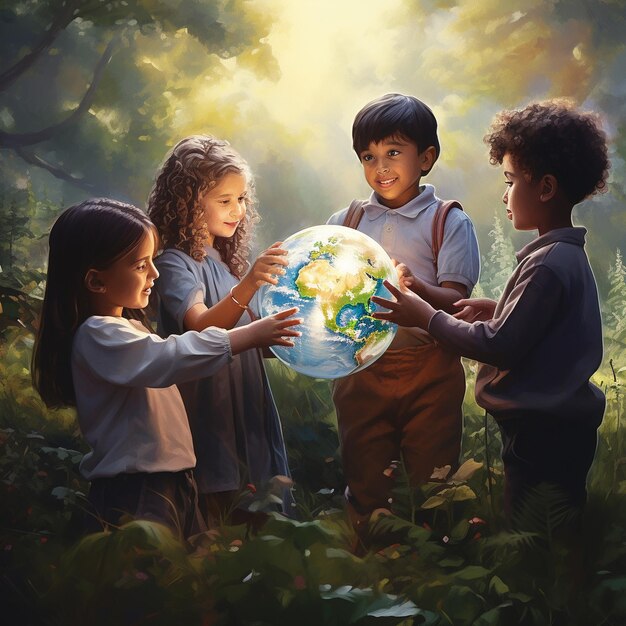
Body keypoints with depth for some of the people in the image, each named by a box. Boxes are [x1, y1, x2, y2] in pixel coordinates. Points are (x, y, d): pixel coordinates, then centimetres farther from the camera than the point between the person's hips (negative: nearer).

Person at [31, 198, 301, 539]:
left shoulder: (126, 326, 15)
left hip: (170, 478, 10)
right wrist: (250, 335, -24)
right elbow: (170, 358, -28)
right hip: (134, 492, -10)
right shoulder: (98, 337, -18)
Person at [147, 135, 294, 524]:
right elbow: (201, 326, -30)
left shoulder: (228, 260, 14)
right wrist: (248, 284, -44)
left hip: (249, 415, 8)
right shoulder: (177, 263, -10)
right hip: (210, 418, -8)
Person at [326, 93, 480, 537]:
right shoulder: (344, 222, 10)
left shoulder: (450, 222, 0)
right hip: (360, 371, 3)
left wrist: (417, 288, -28)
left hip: (429, 371, -3)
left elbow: (456, 301, -9)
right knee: (366, 487, 12)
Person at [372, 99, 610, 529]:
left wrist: (427, 317, -13)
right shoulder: (568, 254, 9)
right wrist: (498, 309, 8)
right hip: (560, 424, 10)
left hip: (542, 432, -10)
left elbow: (501, 347, -22)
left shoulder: (548, 265, -22)